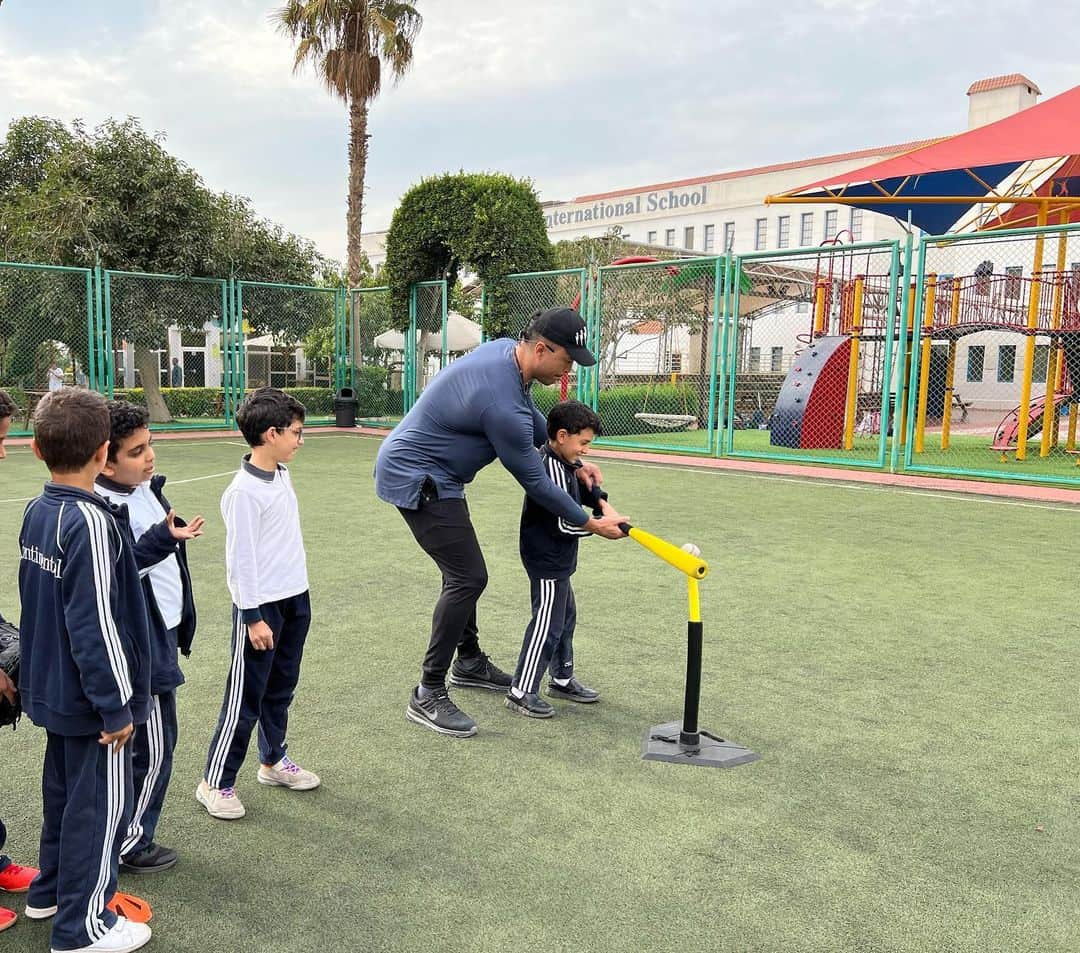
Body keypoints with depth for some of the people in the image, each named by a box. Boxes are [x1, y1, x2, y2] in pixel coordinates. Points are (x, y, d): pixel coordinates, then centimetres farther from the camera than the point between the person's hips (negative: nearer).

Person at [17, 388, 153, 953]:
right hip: (89, 698, -9)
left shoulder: (36, 513, 1)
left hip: (51, 689, 9)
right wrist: (115, 705, -18)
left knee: (63, 789, 25)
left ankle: (51, 891, 43)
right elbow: (94, 624, -25)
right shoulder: (91, 521, -25)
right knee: (101, 804, 7)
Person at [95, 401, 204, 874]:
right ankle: (129, 844, 23)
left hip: (161, 636, 9)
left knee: (152, 744, 20)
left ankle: (129, 835, 37)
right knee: (154, 749, 4)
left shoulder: (148, 489, 5)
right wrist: (162, 539, -37)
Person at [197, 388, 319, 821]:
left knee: (280, 688, 19)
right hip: (261, 606, -8)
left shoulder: (282, 475, 7)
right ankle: (216, 782, 14)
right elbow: (241, 557, -19)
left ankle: (273, 760, 35)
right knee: (246, 697, 1)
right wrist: (253, 617, -17)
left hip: (295, 599, 8)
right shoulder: (244, 490, -20)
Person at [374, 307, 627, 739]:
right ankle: (428, 696, -4)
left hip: (421, 471, 10)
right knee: (468, 577, -12)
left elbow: (535, 421, 14)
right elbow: (534, 481, -20)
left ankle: (469, 662, 36)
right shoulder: (502, 403, -30)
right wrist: (590, 523, -10)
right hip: (417, 479, -10)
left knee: (463, 570, 19)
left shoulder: (504, 349, -2)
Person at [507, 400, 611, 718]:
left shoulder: (564, 461, 4)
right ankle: (521, 692, 3)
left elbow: (584, 486, 20)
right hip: (547, 560, -11)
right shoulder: (553, 470, -25)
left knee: (566, 616, 20)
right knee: (547, 625, -5)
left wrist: (602, 502, 1)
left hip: (557, 560, 11)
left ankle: (562, 679, 35)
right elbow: (564, 525, -25)